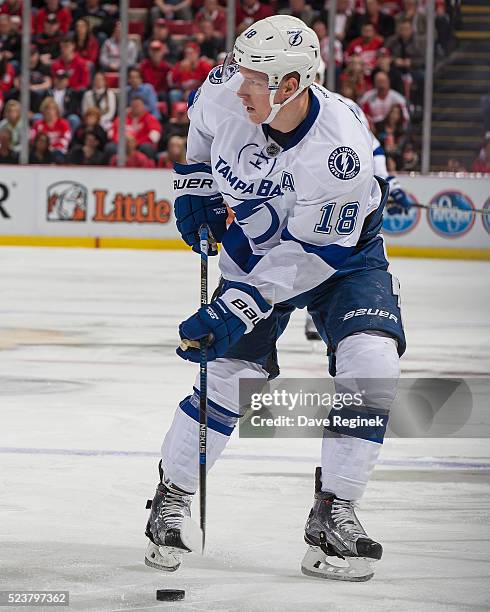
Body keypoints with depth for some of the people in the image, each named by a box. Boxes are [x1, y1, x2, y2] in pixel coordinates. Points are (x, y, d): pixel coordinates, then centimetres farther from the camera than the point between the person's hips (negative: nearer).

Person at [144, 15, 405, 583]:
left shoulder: (341, 149, -35)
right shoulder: (225, 94, -21)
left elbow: (311, 254, -31)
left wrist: (232, 311, -34)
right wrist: (194, 185, 4)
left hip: (342, 253, -3)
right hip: (255, 250, 3)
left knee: (371, 365, -23)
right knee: (232, 376, -10)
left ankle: (333, 514, -11)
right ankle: (171, 498, 10)